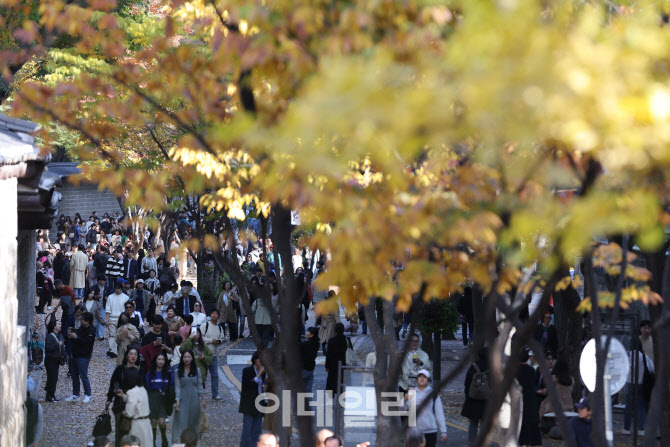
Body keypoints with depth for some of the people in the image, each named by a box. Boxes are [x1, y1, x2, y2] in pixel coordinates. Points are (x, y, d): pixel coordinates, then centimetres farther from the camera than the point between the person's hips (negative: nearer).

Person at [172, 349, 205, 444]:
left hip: (194, 400, 2)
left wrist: (202, 399, 8)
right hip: (183, 400, -2)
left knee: (193, 423, 7)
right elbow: (177, 387, -2)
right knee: (181, 422, -8)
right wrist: (177, 401, -8)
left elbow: (200, 385, 10)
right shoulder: (178, 371, -1)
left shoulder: (196, 370, 5)